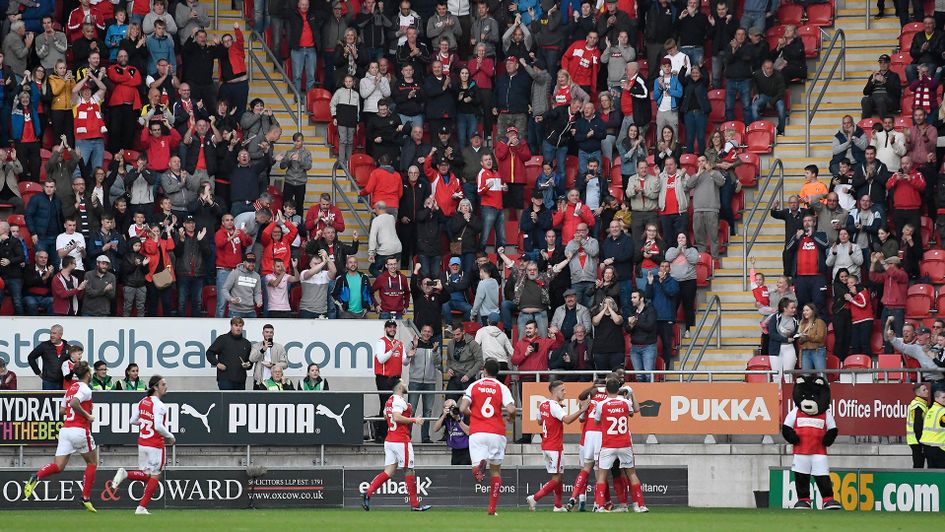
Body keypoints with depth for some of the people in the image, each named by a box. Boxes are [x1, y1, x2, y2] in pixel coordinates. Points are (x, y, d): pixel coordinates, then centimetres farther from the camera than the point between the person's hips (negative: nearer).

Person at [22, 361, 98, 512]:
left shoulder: (71, 388, 17)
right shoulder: (85, 389, -8)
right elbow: (74, 403, -25)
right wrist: (87, 416, -13)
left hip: (65, 430, 6)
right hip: (80, 430, -6)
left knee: (58, 466, 0)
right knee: (92, 463, 14)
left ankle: (36, 478, -28)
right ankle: (86, 498, 10)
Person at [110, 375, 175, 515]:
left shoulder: (143, 402, 7)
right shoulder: (159, 405, -17)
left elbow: (133, 420, 12)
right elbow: (159, 426, -25)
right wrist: (170, 437, -9)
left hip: (142, 444, 7)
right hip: (155, 445, -7)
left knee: (145, 475, 19)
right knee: (155, 476, 5)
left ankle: (124, 474, -8)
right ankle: (142, 507, 3)